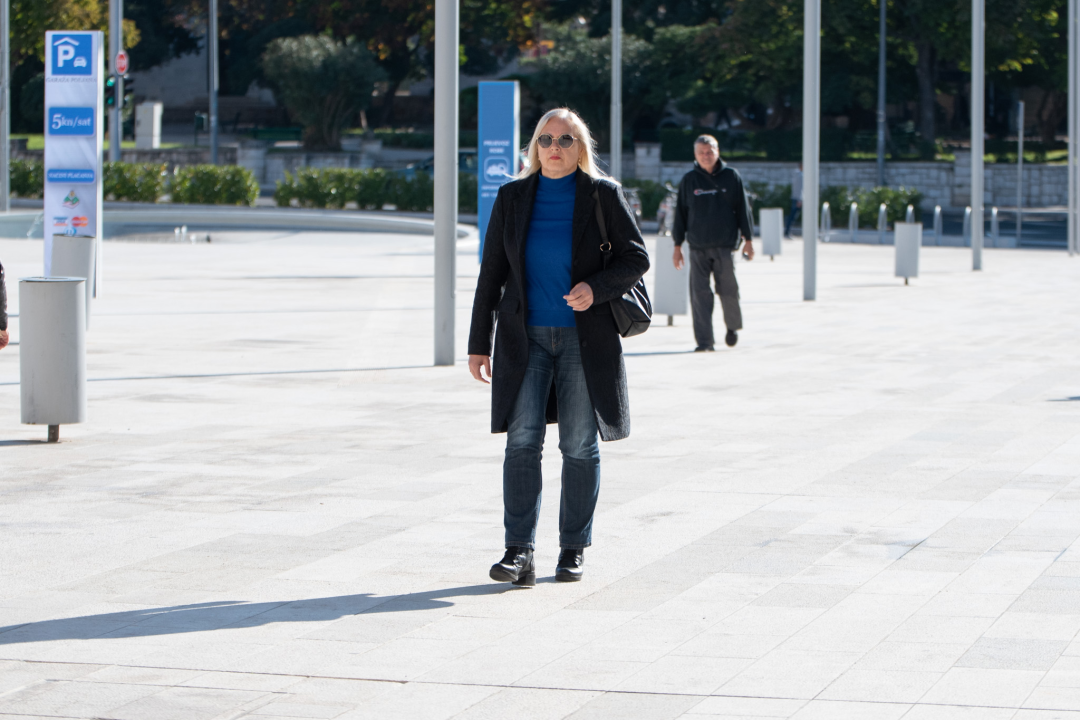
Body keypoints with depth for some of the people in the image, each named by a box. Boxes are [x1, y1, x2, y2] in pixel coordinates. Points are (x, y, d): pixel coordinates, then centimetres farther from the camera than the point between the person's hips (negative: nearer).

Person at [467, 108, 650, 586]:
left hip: (586, 339, -1)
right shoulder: (513, 197, 5)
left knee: (580, 446, 4)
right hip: (526, 337, 1)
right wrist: (479, 343, 6)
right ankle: (519, 553, -12)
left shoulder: (603, 195, -1)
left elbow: (636, 259, 0)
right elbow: (491, 274, 8)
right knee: (522, 440, -10)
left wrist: (596, 288, -19)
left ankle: (574, 548, 15)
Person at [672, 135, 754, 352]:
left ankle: (733, 326, 28)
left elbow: (743, 208, 7)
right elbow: (680, 213, 10)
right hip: (698, 247, 1)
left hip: (725, 245, -1)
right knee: (699, 293, -5)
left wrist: (748, 240, 3)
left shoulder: (731, 176, 4)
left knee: (728, 290, 0)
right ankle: (704, 341, -2)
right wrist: (677, 246, 8)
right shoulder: (689, 180, 6)